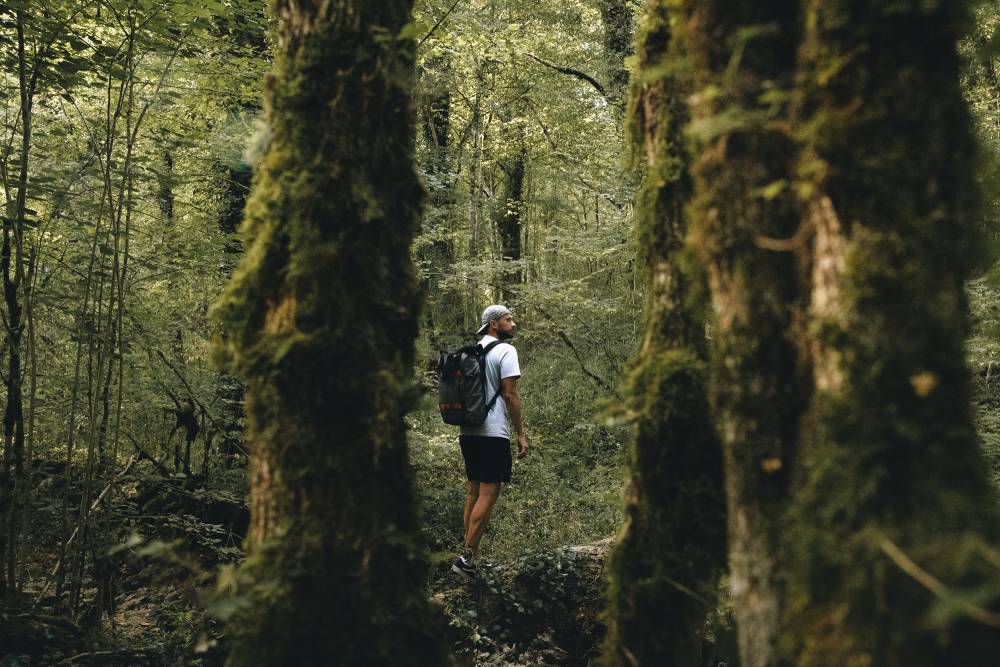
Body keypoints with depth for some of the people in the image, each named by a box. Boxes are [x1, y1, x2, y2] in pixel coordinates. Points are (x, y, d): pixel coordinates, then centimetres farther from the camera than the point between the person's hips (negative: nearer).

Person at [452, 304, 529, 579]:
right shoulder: (505, 351, -8)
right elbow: (510, 394, -13)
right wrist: (521, 434, -9)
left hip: (468, 432, 9)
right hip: (493, 433, -8)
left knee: (473, 493, 13)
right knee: (488, 495, -7)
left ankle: (472, 556, 17)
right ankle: (466, 556, -11)